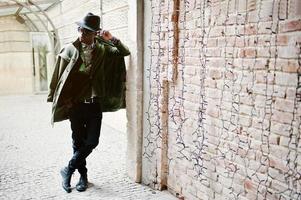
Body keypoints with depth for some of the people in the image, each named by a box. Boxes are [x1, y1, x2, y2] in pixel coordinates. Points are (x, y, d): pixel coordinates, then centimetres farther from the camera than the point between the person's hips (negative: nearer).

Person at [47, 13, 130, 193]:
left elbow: (126, 53, 7)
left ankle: (68, 170, 19)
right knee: (78, 142, 9)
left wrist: (112, 39, -9)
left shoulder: (103, 50, 0)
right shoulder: (71, 50, -6)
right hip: (76, 104, -1)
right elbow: (60, 76, 0)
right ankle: (83, 175, 28)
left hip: (95, 104, 2)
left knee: (92, 141, 0)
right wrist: (62, 100, 0)